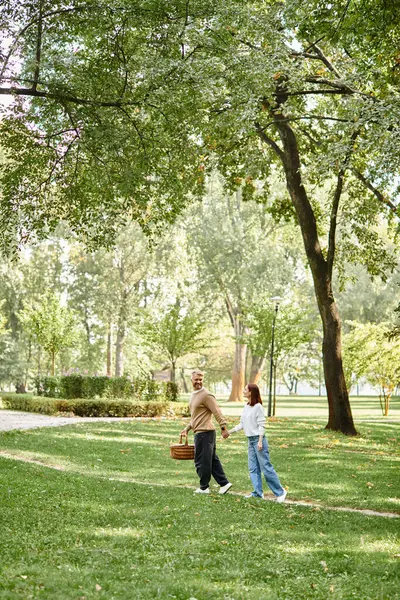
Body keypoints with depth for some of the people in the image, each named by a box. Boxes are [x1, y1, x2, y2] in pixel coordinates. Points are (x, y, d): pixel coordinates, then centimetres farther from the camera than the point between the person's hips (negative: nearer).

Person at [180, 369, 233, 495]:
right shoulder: (194, 394, 18)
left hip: (204, 433, -10)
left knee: (202, 461, -2)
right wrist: (187, 428, 22)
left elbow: (217, 412, -19)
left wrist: (223, 427, -24)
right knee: (212, 460, 12)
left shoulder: (206, 395, -13)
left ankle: (204, 487, 8)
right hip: (200, 432, 10)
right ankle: (224, 483, 14)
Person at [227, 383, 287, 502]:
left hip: (258, 439, -8)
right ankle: (258, 492, 13)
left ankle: (280, 492, 2)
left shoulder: (258, 406, -13)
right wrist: (230, 431, 9)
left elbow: (261, 425, -15)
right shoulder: (246, 406, 10)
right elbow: (242, 424, 15)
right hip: (250, 440, 8)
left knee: (266, 467, -6)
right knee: (253, 468, 8)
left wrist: (260, 441, -20)